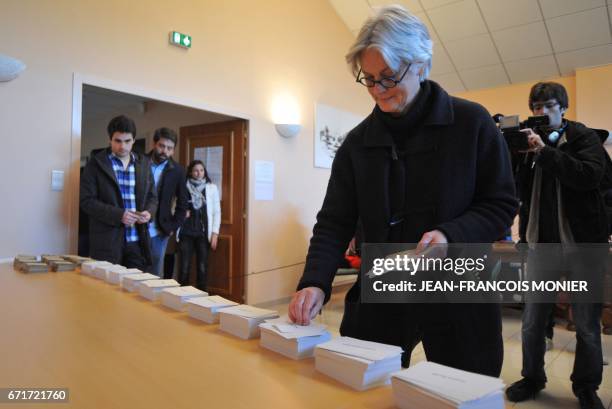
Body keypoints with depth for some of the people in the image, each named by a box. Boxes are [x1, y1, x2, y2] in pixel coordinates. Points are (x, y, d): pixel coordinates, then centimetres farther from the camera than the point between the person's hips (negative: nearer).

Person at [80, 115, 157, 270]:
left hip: (137, 241, 3)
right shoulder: (96, 163, -1)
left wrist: (149, 212, -6)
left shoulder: (143, 163, 10)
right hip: (107, 241, -3)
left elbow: (152, 197, 15)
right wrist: (118, 215, -18)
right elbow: (87, 201, -6)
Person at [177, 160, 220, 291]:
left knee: (202, 267, 3)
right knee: (184, 267, 0)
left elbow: (216, 212, 3)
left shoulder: (212, 188, 4)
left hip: (203, 233, 0)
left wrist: (215, 233, -4)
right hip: (186, 232, 0)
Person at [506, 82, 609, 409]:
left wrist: (545, 151, -21)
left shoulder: (583, 137, 1)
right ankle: (532, 378, 26)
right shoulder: (528, 142, 9)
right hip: (541, 242, 2)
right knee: (532, 321, 8)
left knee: (587, 323, 9)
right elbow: (518, 192, 3)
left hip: (583, 242, -2)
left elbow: (590, 176, -18)